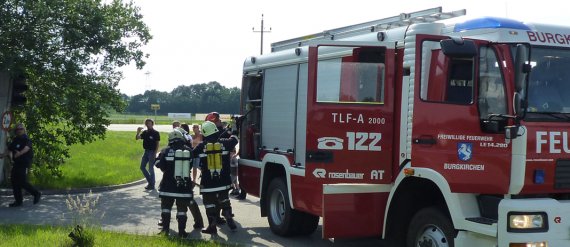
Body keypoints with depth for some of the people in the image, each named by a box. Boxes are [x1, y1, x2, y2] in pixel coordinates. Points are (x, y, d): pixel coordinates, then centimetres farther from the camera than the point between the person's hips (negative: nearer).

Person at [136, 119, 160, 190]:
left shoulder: (156, 133, -8)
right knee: (142, 167, 8)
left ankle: (152, 185, 5)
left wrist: (155, 153, -16)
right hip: (146, 151, 7)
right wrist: (138, 132, -16)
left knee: (151, 168, -4)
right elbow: (137, 138, 3)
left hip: (152, 152, -7)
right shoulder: (145, 132, 9)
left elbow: (157, 143, -10)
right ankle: (150, 181, 20)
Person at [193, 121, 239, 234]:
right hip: (223, 181, 3)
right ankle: (230, 220, 18)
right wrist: (231, 135, 34)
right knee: (224, 202, 22)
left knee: (210, 204, 7)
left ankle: (212, 227, 9)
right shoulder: (224, 143, -5)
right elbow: (234, 140, 14)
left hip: (208, 182, -3)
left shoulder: (202, 146, -10)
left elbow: (192, 154, 4)